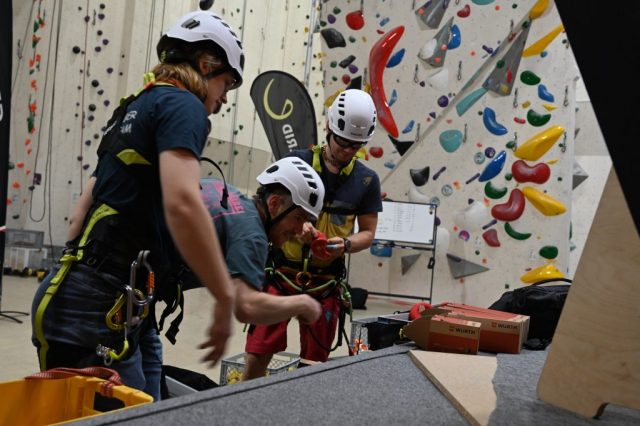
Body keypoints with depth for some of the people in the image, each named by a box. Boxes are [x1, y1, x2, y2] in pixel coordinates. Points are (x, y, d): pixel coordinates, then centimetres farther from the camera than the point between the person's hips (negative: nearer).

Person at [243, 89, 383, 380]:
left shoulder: (367, 180, 3)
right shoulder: (297, 161, -2)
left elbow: (368, 232, 7)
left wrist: (346, 244, -16)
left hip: (326, 283, 2)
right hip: (283, 274, -1)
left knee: (314, 364, 12)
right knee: (257, 357, -4)